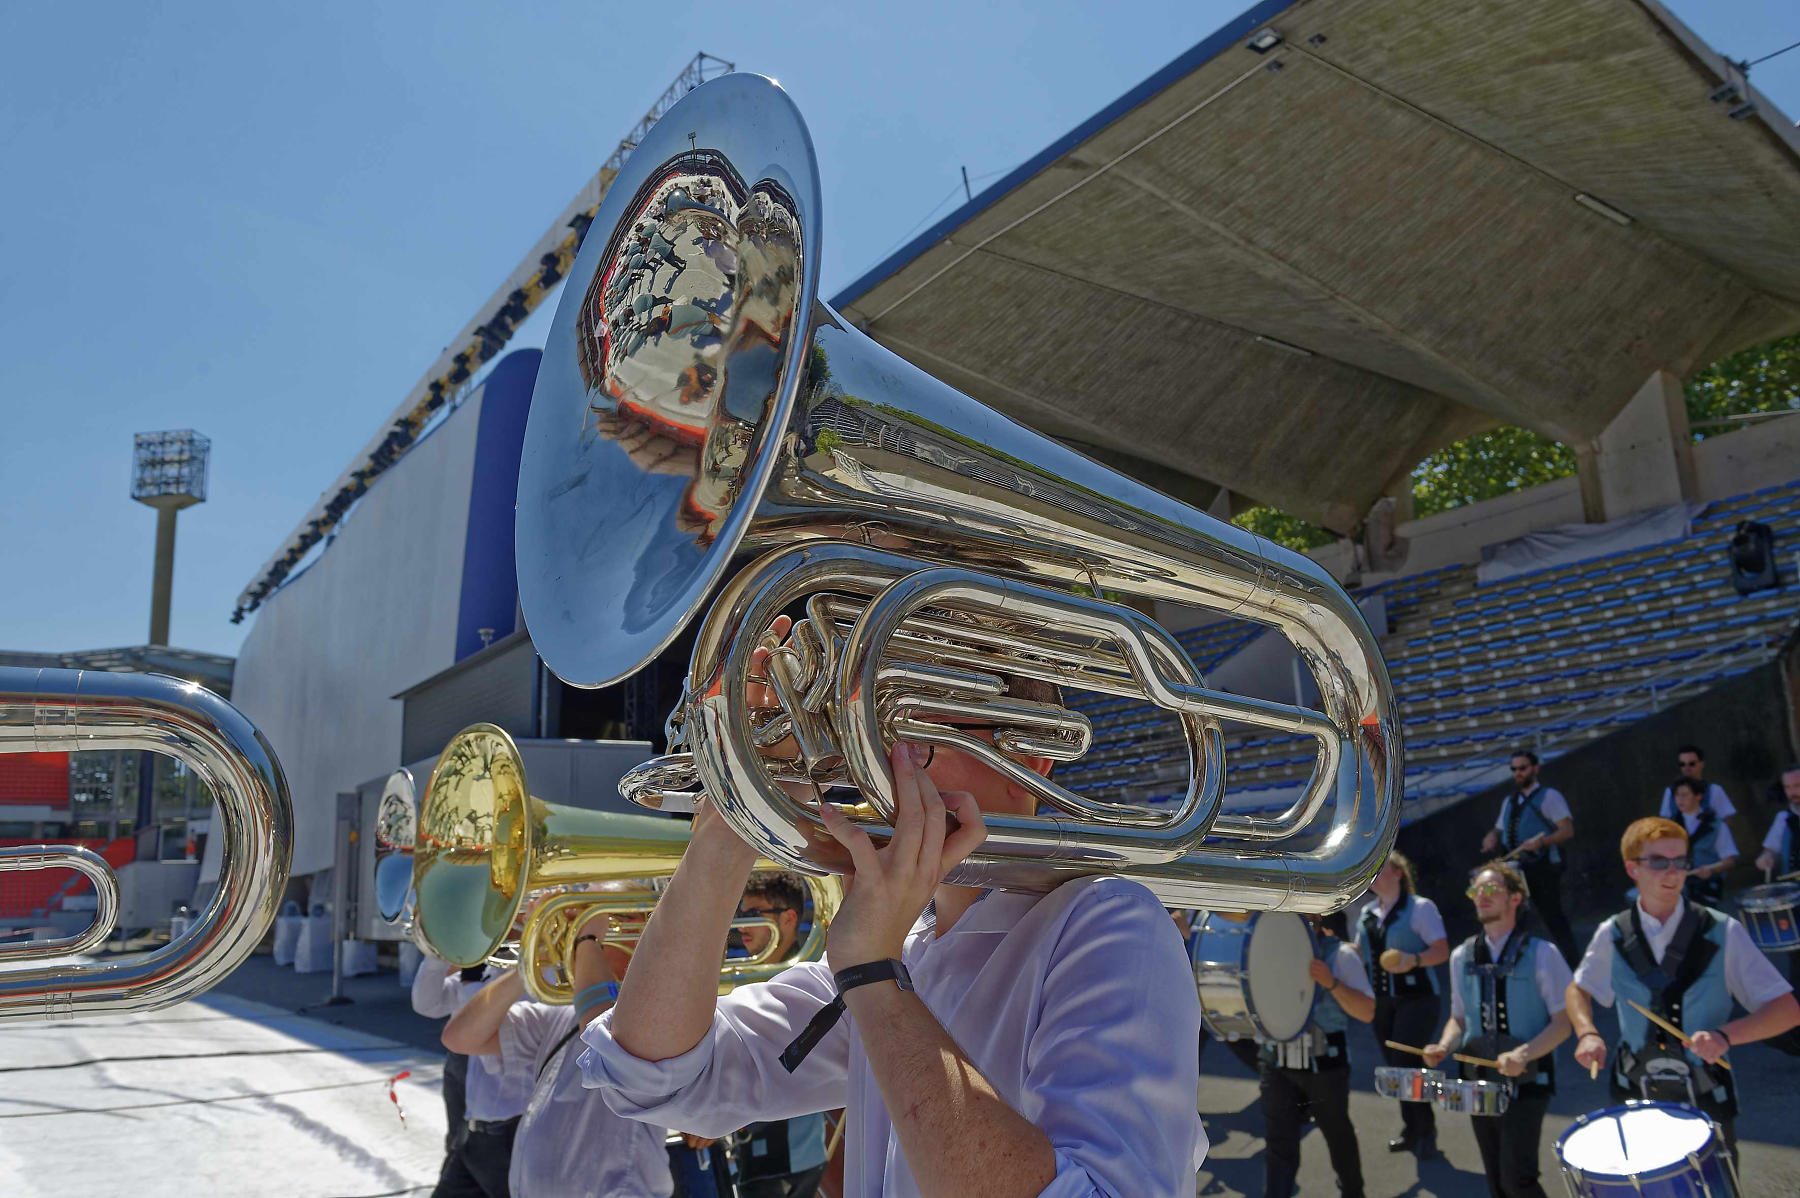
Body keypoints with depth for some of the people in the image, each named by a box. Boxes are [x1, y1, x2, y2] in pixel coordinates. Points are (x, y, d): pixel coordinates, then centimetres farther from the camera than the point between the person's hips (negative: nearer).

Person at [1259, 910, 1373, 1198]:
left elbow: (1367, 1012, -13)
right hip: (1278, 1064, 2)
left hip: (1325, 1064, -2)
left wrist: (1331, 983, -29)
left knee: (1337, 1134, 20)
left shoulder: (1339, 954, -9)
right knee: (1278, 1143, -3)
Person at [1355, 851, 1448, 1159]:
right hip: (1381, 1000, 6)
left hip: (1415, 998, -6)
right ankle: (1411, 1129, 25)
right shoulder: (1367, 913, 11)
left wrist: (1414, 960, -31)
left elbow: (1442, 950, -14)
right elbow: (1359, 953, 18)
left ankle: (1425, 1131, 10)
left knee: (1405, 1064, -8)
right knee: (1396, 1066, 10)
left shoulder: (1420, 907, -8)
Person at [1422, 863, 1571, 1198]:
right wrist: (1444, 1047, -6)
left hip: (1526, 1081, -5)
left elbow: (1563, 1021, -9)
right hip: (1480, 1081, 5)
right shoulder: (1461, 957, 5)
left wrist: (1524, 1053, -23)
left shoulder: (1541, 954, -10)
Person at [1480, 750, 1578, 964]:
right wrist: (1491, 838, 2)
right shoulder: (1509, 801, 19)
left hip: (1543, 868, -7)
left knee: (1552, 916, -3)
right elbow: (1499, 829, 26)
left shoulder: (1549, 796, -2)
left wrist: (1541, 842, -26)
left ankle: (1570, 965, 5)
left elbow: (1568, 831, -10)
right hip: (1516, 867, 7)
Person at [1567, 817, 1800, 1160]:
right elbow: (1578, 989, 12)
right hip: (1636, 1099, 1)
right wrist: (1586, 1033, -7)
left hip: (1706, 1103, -1)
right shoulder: (1612, 936, -4)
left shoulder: (1723, 933, -10)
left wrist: (1726, 1036, -25)